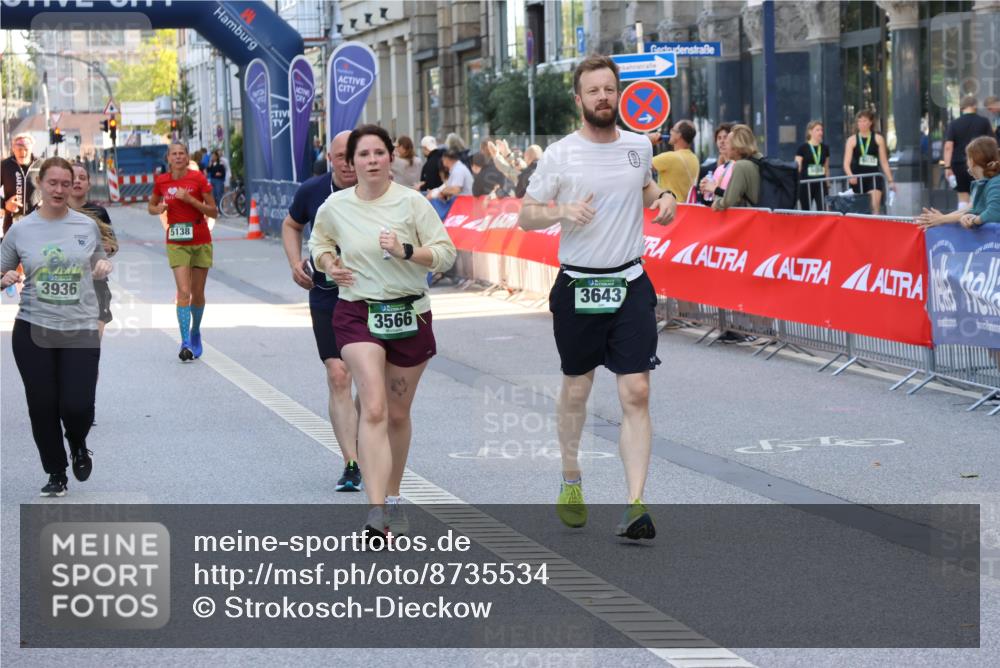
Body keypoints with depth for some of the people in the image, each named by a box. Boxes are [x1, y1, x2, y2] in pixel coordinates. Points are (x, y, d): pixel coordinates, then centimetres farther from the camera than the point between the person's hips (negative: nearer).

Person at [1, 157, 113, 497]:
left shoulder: (87, 226, 2)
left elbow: (99, 266, 18)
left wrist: (104, 267, -5)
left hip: (81, 329, 0)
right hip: (33, 329, 0)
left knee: (77, 406, -9)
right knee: (42, 406, 3)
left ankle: (78, 446, 27)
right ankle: (56, 474, 23)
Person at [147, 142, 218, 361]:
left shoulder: (198, 178, -7)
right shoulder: (162, 181, 0)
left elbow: (214, 212, -7)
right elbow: (151, 207, 17)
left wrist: (189, 199, -18)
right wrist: (158, 208, -7)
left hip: (200, 241, 0)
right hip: (176, 243, 0)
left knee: (197, 293, 9)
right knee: (183, 292, -13)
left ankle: (195, 333, 33)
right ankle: (185, 343, -16)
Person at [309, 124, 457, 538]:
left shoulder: (411, 202, -4)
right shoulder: (335, 207, 1)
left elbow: (446, 252, -3)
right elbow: (319, 241, 22)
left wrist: (405, 251, -18)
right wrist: (329, 264, 1)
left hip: (409, 314, 1)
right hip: (357, 314, -1)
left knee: (398, 414, 12)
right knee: (374, 409, -17)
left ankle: (392, 497, 32)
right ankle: (376, 512, -24)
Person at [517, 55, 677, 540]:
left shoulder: (639, 146, 5)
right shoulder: (559, 155, -4)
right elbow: (525, 216, 0)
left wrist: (663, 198, 5)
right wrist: (563, 212, -19)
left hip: (631, 284, 1)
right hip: (577, 286, -1)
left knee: (636, 393, -9)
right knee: (576, 390, 12)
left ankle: (635, 506, -12)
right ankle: (570, 483, 35)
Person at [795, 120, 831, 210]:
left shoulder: (825, 148, 9)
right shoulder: (803, 148, -3)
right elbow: (797, 167, -5)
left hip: (820, 184, 3)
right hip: (806, 184, -3)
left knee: (822, 209, -11)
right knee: (806, 211, 5)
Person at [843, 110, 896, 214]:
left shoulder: (878, 139, 6)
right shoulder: (852, 140, 5)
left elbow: (884, 162, 10)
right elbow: (846, 163, -2)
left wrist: (890, 180, 8)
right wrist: (850, 175, -22)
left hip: (874, 178, -1)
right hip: (857, 179, 1)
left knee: (875, 207, -17)